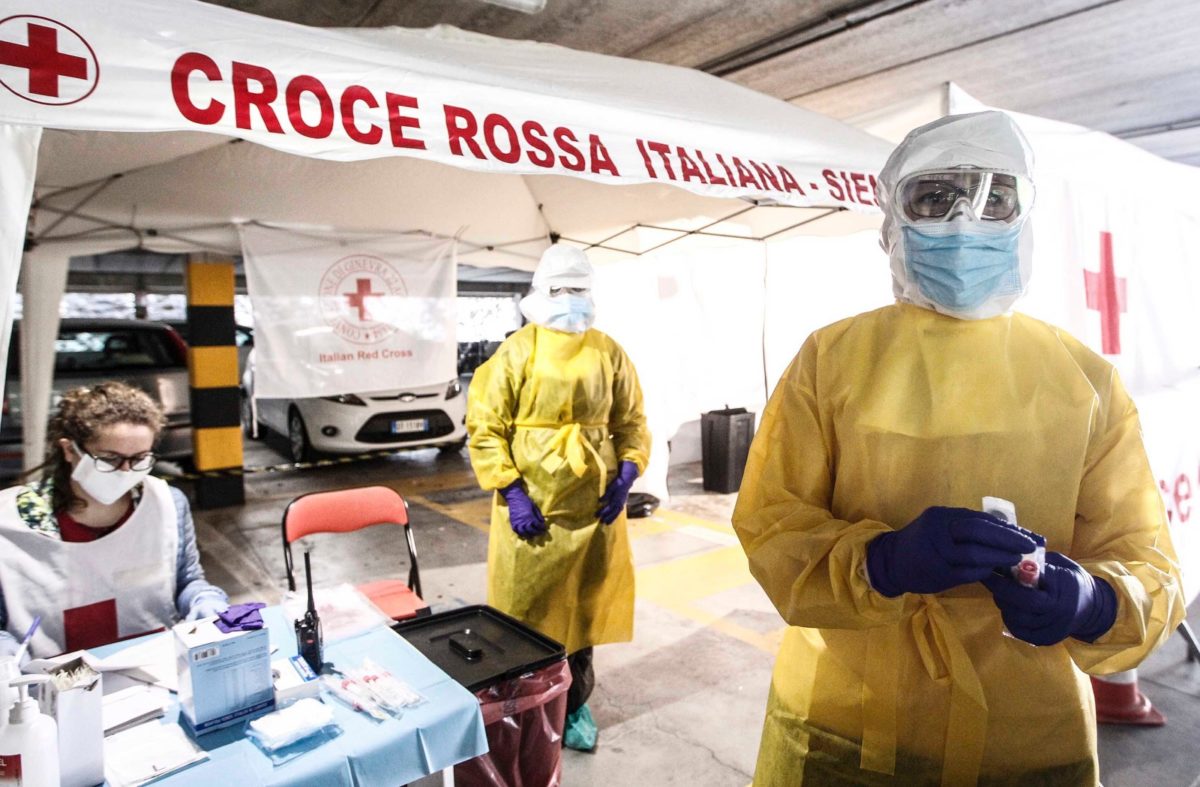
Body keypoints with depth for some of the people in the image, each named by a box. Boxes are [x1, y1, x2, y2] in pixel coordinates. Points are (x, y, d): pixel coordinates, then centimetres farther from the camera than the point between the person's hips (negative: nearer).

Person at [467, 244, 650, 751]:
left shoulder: (610, 353, 3)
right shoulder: (516, 352, -7)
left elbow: (631, 422, 9)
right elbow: (484, 428, -8)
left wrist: (625, 477, -5)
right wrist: (511, 494, -14)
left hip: (594, 505, 3)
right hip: (530, 505, -3)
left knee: (585, 608, 15)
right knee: (527, 612, 10)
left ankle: (575, 705, 36)